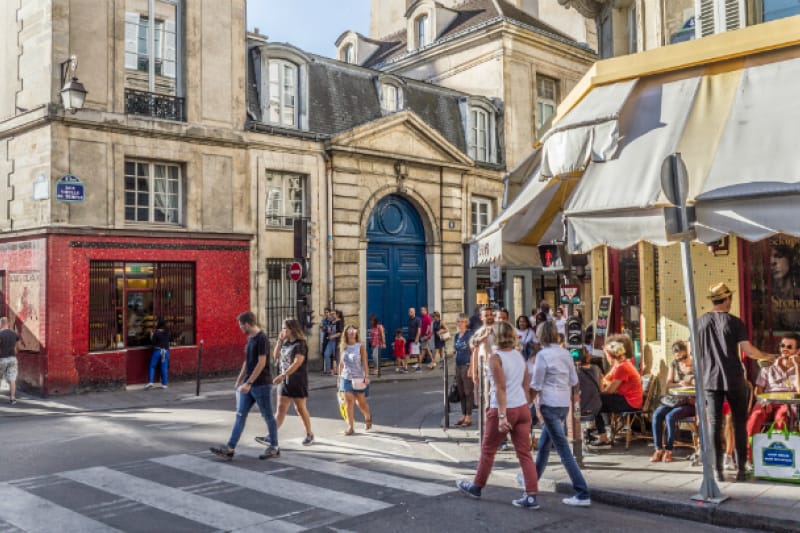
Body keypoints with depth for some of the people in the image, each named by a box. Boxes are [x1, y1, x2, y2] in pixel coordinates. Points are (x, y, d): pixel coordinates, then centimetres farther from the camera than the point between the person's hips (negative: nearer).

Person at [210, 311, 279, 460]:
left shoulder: (262, 339, -16)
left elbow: (261, 363, -20)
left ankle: (274, 448, 14)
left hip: (262, 384, -9)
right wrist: (239, 380, 19)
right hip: (249, 385, 9)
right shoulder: (250, 339, 11)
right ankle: (230, 449, 6)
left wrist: (248, 383, -22)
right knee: (240, 415, 5)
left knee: (268, 416, 3)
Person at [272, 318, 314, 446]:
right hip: (285, 381, 7)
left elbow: (297, 363, -24)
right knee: (281, 408, 3)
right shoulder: (286, 343, 9)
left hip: (298, 381, -7)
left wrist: (282, 375, -30)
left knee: (300, 408, 4)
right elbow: (276, 356, 16)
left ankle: (309, 434, 19)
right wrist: (279, 341, 3)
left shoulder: (301, 344, -15)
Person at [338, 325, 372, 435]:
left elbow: (365, 363, -7)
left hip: (358, 378, -2)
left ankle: (368, 418, 34)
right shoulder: (344, 347, 5)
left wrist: (366, 376, -13)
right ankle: (350, 426, -2)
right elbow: (341, 363, 11)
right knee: (348, 402, -6)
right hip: (346, 378, 2)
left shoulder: (360, 346, -4)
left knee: (361, 402, 5)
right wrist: (339, 377, 11)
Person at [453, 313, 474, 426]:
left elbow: (473, 352, -12)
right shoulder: (456, 336, 13)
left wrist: (471, 368, -17)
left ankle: (468, 417, 3)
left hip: (467, 365, -7)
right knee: (461, 392, 10)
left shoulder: (469, 335, -8)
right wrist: (455, 366, 15)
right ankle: (463, 416, 18)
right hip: (458, 366, 7)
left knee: (468, 392, -2)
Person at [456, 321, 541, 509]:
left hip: (503, 409, -6)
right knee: (524, 453, 6)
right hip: (522, 408, 6)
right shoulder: (519, 355, 8)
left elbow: (501, 388, -19)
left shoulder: (495, 357, -12)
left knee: (488, 450, 12)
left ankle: (476, 487, 28)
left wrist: (502, 415, -22)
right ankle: (531, 496, 3)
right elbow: (526, 384, 12)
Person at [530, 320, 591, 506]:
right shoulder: (566, 353, 8)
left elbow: (535, 387, -10)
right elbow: (574, 382, 11)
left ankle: (582, 494, -7)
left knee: (563, 449, -6)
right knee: (544, 443, 22)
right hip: (565, 404, 8)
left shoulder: (543, 355, -12)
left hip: (550, 405, -8)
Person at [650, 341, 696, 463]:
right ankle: (658, 449, -17)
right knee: (657, 414, -23)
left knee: (670, 416, -30)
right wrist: (680, 384, -12)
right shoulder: (673, 365, 10)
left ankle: (668, 450, -17)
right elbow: (668, 384, 7)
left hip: (690, 402, -4)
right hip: (673, 399, 4)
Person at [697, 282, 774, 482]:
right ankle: (741, 469, 10)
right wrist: (767, 356, 8)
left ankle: (718, 470, 5)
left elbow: (695, 352, 7)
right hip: (734, 379, -2)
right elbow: (748, 351, -10)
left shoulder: (700, 322, 2)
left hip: (710, 380, 3)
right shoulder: (734, 322, -7)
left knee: (714, 424, 4)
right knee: (739, 423, 8)